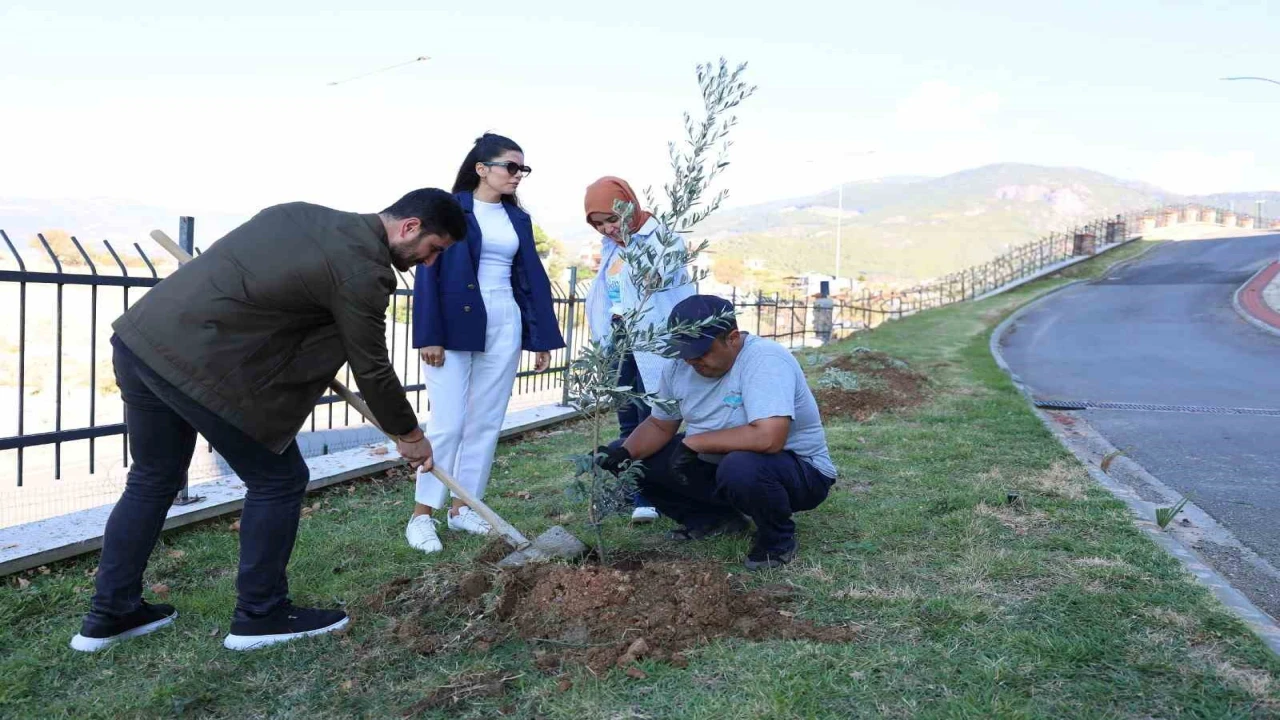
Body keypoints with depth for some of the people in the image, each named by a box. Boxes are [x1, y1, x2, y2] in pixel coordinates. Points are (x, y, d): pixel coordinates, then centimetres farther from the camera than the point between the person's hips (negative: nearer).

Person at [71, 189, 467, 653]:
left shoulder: (306, 214, 15)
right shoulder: (362, 266, -10)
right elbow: (372, 369, -3)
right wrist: (408, 434, 12)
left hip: (139, 336, 9)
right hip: (200, 363, -9)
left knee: (153, 478, 22)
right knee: (278, 481, 7)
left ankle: (110, 614, 32)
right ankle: (260, 615, 18)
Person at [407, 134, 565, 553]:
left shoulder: (518, 219, 13)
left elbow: (532, 278, 12)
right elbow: (429, 272, -7)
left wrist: (542, 338, 7)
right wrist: (430, 335, -15)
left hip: (504, 326, 5)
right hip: (455, 325, -5)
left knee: (487, 422, 7)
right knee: (448, 422, -7)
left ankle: (463, 509, 18)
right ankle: (422, 515, 3)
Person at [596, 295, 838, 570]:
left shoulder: (765, 360, -28)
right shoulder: (679, 365, -5)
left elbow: (768, 438, -40)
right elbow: (660, 425, 5)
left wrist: (694, 442, -30)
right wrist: (624, 453, -16)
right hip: (716, 465, 7)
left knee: (741, 468, -40)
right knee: (635, 461, -3)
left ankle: (778, 540, -8)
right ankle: (715, 519, 13)